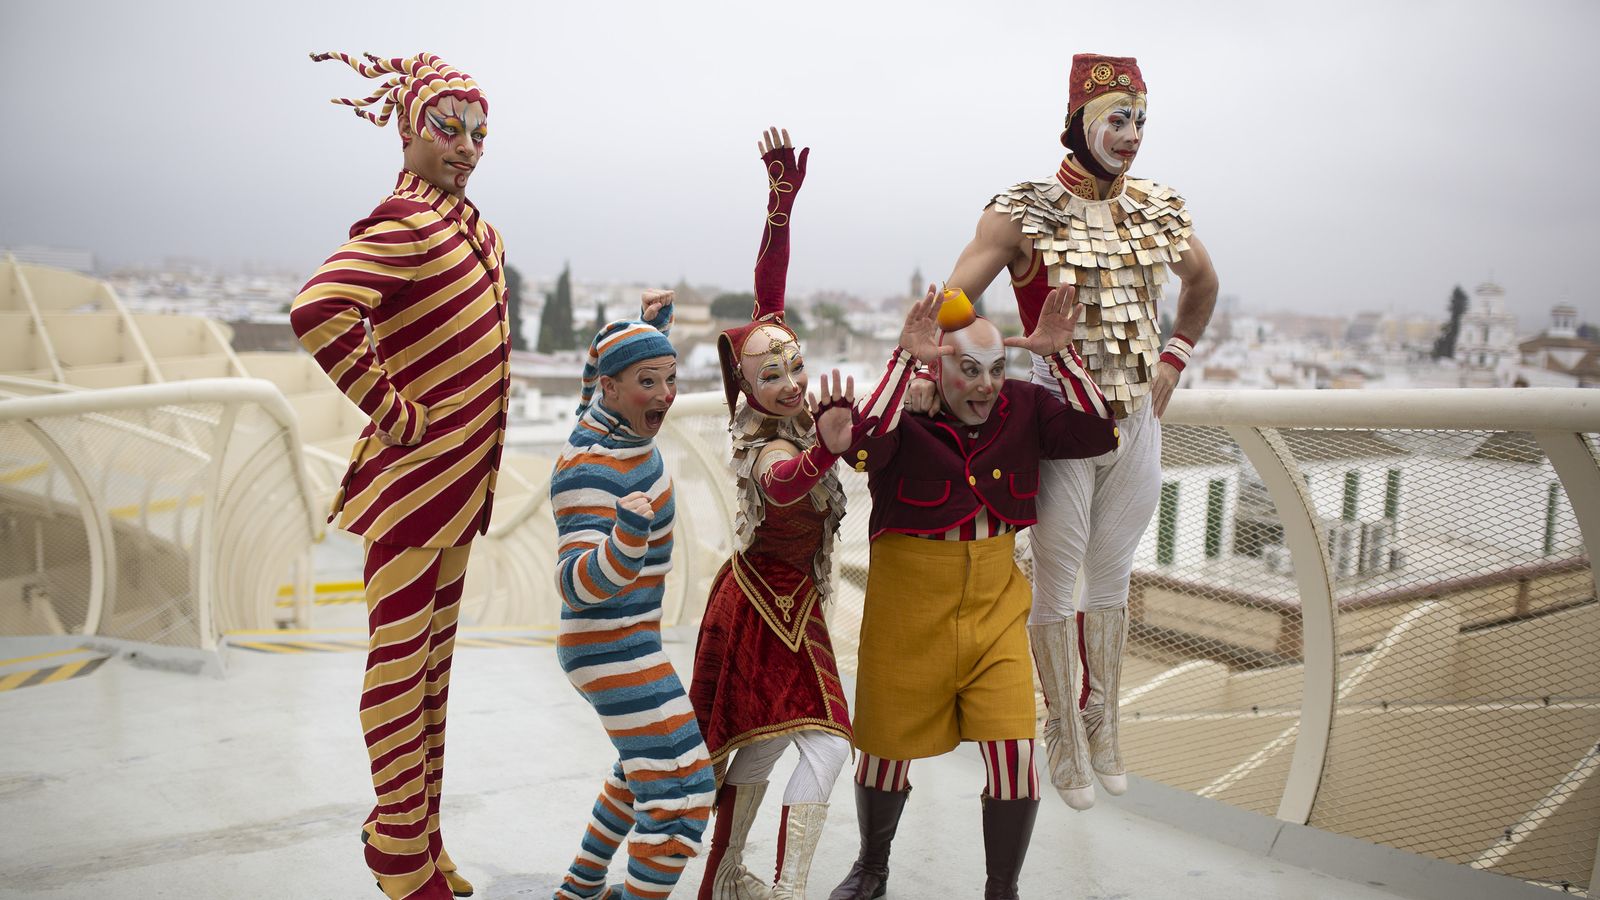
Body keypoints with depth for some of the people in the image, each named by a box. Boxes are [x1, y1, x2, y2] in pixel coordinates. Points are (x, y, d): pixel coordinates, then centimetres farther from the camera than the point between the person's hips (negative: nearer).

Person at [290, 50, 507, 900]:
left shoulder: (477, 229, 13)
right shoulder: (404, 224, -16)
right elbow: (318, 311, -32)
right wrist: (392, 412, -23)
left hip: (461, 480, 9)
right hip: (413, 479, -9)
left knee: (434, 658, 16)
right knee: (400, 657, 1)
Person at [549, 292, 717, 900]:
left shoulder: (613, 418, 0)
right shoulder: (590, 469, -26)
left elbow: (606, 359, 25)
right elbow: (578, 583, -33)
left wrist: (653, 320, 13)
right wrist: (628, 537, -51)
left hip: (627, 639, 10)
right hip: (613, 650, -10)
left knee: (645, 768, 25)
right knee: (682, 787, -9)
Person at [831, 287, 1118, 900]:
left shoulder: (1024, 408, -3)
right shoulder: (906, 412, -14)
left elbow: (1098, 436, -9)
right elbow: (864, 449, -34)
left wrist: (1059, 354, -17)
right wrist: (904, 361, -34)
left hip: (995, 603, 2)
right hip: (908, 609, -2)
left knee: (1015, 753, -5)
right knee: (886, 747, 14)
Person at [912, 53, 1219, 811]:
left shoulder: (1160, 210, 5)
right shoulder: (1024, 213, -10)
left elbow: (1203, 285, 23)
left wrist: (1173, 358, 13)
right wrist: (926, 367, -33)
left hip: (1135, 420, 5)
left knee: (1112, 578, 16)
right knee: (1057, 581, 5)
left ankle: (1103, 726, 33)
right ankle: (1065, 735, 24)